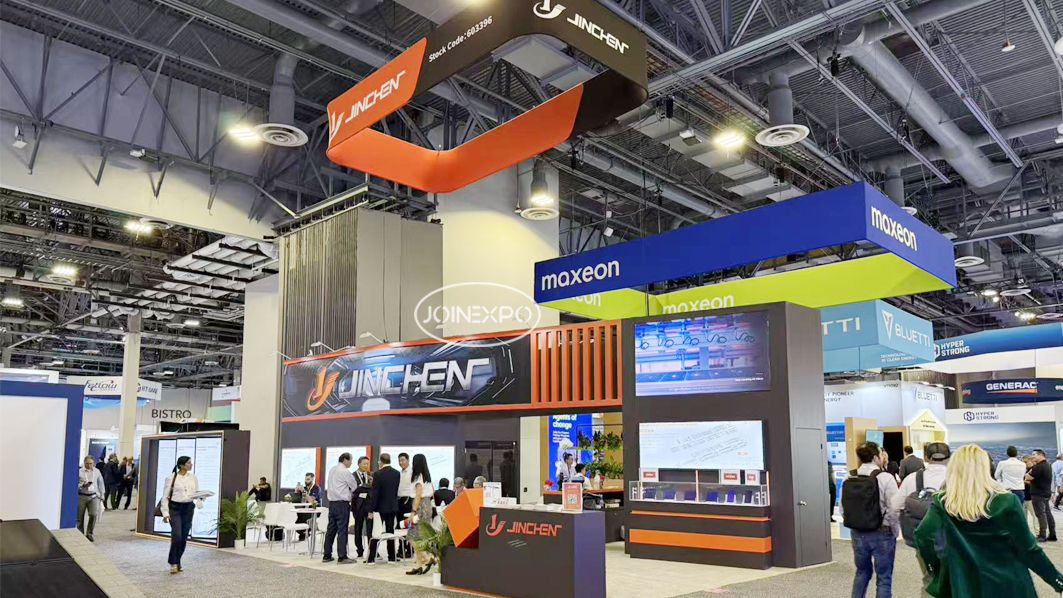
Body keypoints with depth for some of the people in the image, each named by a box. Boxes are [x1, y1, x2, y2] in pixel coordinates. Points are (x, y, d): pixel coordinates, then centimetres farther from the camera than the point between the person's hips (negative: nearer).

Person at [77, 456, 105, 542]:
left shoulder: (97, 471, 5)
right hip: (81, 496, -1)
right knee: (80, 517, 6)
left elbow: (101, 484, 13)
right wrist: (83, 485, -22)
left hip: (94, 496, 1)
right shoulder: (79, 472, -5)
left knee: (94, 514, -10)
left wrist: (102, 496, 14)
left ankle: (89, 533, 6)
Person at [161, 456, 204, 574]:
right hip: (175, 508, -4)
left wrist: (199, 502, -12)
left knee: (184, 538, 6)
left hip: (188, 508, 4)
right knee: (177, 536, -15)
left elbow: (197, 493, 10)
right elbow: (165, 496, -3)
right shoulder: (171, 478, -5)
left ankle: (177, 562, 22)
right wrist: (165, 513, -9)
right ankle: (173, 563, 0)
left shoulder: (193, 477, 6)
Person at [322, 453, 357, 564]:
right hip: (342, 503, -8)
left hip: (332, 502, 8)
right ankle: (342, 557, -5)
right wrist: (351, 493, 16)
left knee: (331, 529, 11)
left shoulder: (332, 470, 12)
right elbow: (354, 487, -5)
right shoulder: (345, 471, -11)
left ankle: (326, 556, 16)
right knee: (342, 530, -5)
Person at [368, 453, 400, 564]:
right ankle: (391, 557, 13)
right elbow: (396, 490, 8)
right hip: (393, 507, 4)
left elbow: (374, 493, -15)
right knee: (390, 532, 11)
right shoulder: (397, 474, 1)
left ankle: (371, 558, 4)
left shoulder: (378, 474, -15)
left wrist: (371, 509, -11)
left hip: (380, 507, -4)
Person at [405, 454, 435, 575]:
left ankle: (428, 559, -8)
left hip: (421, 506, -9)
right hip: (428, 505, 9)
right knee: (422, 537, 9)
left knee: (414, 536, -5)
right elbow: (433, 491, 20)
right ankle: (420, 564, 9)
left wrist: (413, 512, -17)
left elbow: (418, 495, -17)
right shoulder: (427, 476, 12)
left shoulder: (419, 477, -12)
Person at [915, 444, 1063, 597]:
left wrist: (934, 567, -4)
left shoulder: (943, 502, -10)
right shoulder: (1006, 502, -13)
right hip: (1007, 582, 0)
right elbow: (1027, 548, -9)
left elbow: (923, 535, -21)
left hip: (965, 585, 1)